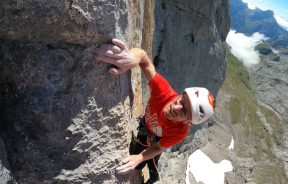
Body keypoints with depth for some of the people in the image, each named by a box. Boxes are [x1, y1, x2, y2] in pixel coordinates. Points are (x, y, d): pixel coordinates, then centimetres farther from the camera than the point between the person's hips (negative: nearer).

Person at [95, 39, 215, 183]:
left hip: (155, 139, -2)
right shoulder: (164, 91, -44)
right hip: (144, 126, 3)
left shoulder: (179, 132, -43)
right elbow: (145, 60, -47)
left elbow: (158, 147, -27)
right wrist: (134, 57, -73)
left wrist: (139, 158, -46)